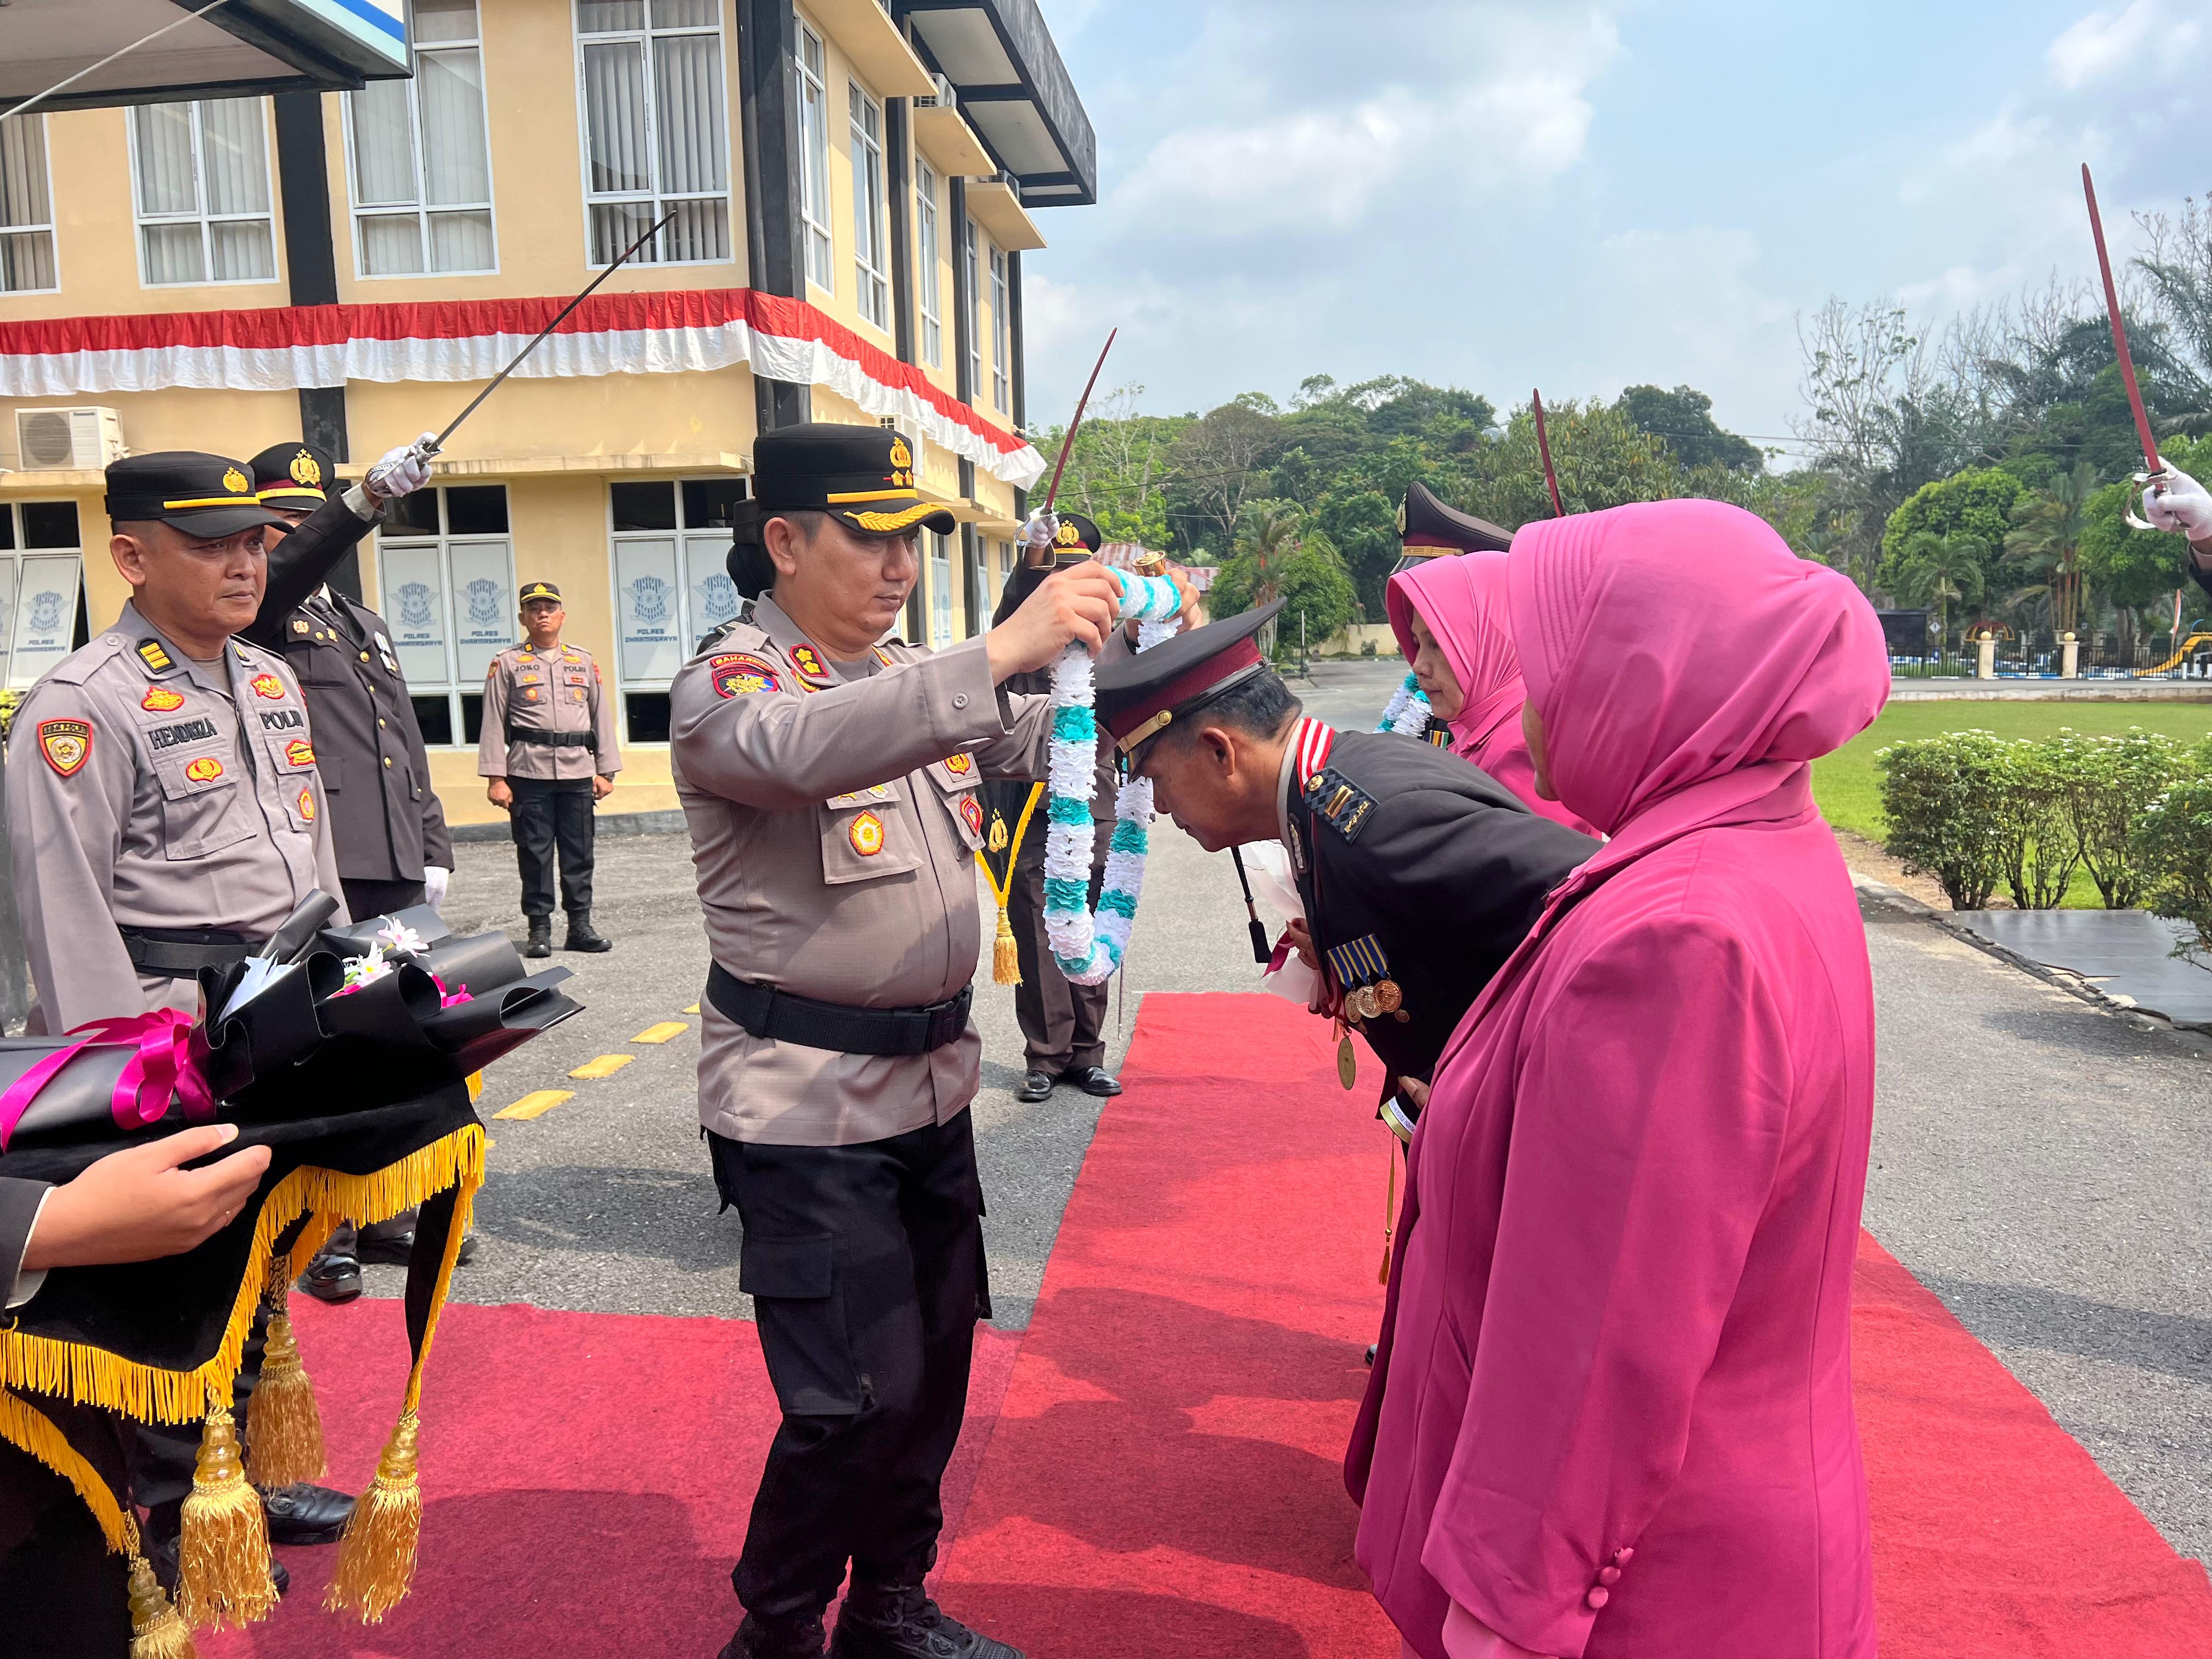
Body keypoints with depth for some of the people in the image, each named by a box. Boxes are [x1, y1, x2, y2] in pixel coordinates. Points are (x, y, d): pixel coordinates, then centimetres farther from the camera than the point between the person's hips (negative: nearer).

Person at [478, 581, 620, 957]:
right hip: (528, 774, -2)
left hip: (578, 772, 2)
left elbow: (602, 716, 14)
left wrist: (605, 771, 8)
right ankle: (539, 929, 10)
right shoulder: (507, 663, 5)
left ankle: (580, 926, 15)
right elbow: (494, 723, 2)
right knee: (534, 854, 2)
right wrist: (496, 778, -5)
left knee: (579, 853, 5)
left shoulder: (584, 662, 13)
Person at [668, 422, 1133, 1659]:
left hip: (931, 1081, 8)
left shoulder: (912, 676, 13)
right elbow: (811, 748, -34)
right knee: (857, 1396, -4)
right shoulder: (728, 688, -12)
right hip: (807, 1100, -7)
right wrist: (1003, 649, -44)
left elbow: (1042, 738, 11)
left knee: (938, 1360, 16)